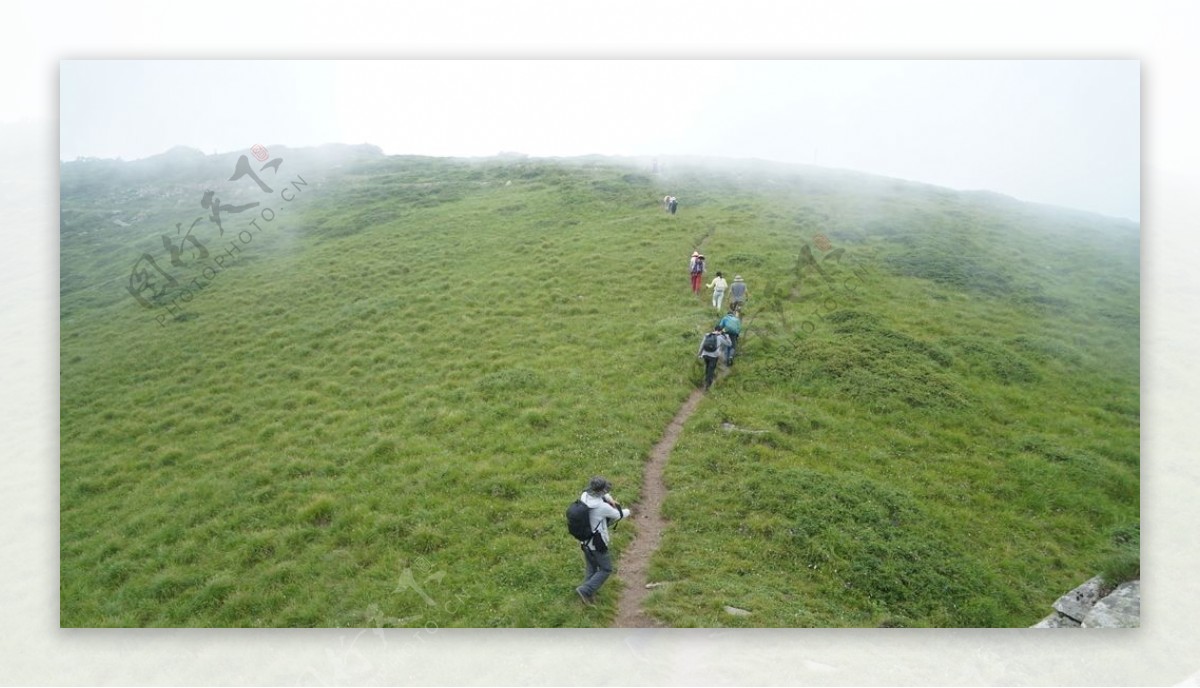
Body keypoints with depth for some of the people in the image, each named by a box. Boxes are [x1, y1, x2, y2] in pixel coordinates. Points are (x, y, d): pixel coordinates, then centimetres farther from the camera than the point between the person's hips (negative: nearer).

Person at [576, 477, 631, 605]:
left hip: (585, 541, 8)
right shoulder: (603, 507, -31)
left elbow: (598, 493, 11)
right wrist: (627, 511, 10)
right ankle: (585, 590, 6)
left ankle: (588, 595, 31)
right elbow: (619, 515, -12)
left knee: (590, 568, 23)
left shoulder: (584, 496, -11)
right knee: (606, 569, 12)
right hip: (597, 544, -8)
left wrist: (610, 499, -4)